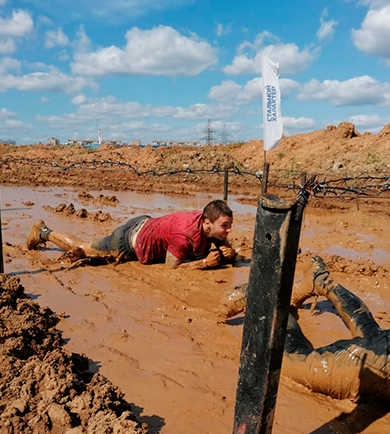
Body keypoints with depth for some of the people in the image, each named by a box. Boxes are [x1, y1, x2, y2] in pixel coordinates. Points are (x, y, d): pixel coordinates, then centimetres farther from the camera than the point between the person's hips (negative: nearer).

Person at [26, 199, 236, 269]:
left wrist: (229, 253, -22)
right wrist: (205, 262, -32)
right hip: (130, 242, -7)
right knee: (83, 249, 15)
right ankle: (44, 232, 38)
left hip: (145, 224, 7)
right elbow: (171, 266, -29)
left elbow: (227, 249, 1)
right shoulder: (186, 235, -39)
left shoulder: (211, 223, -14)